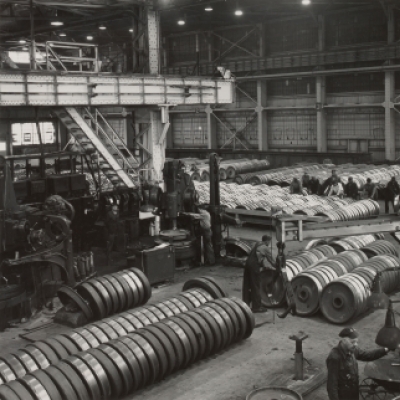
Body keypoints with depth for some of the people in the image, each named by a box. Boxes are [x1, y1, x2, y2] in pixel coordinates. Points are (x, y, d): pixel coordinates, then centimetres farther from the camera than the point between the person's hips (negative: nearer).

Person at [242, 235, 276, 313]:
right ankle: (257, 307, 8)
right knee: (256, 287, 1)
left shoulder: (257, 244, 18)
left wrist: (264, 265, 29)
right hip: (254, 267, -8)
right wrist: (276, 268, 14)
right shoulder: (265, 248, -5)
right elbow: (271, 260, 0)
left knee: (247, 286, 15)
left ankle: (246, 304, 24)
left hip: (248, 264, 8)